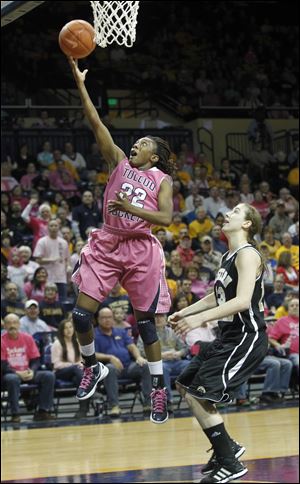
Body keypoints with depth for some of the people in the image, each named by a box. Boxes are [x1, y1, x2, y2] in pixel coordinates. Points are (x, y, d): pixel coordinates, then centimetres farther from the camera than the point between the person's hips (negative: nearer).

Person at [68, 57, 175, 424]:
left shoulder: (162, 180, 2)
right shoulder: (119, 163, 9)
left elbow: (165, 218, -12)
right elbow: (96, 123, 2)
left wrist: (130, 207, -22)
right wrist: (80, 84, -4)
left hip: (140, 251, -3)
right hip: (107, 245, 3)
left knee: (146, 324, 1)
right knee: (81, 314, -5)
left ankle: (159, 390, 12)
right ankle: (92, 368, 20)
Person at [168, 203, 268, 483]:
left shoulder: (247, 254, -15)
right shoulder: (229, 257, 14)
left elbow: (243, 300, -28)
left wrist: (200, 318, -33)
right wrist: (185, 312, 24)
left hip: (246, 337, -10)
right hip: (229, 337, 10)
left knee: (199, 396, -15)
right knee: (185, 385, 18)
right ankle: (227, 447, 24)